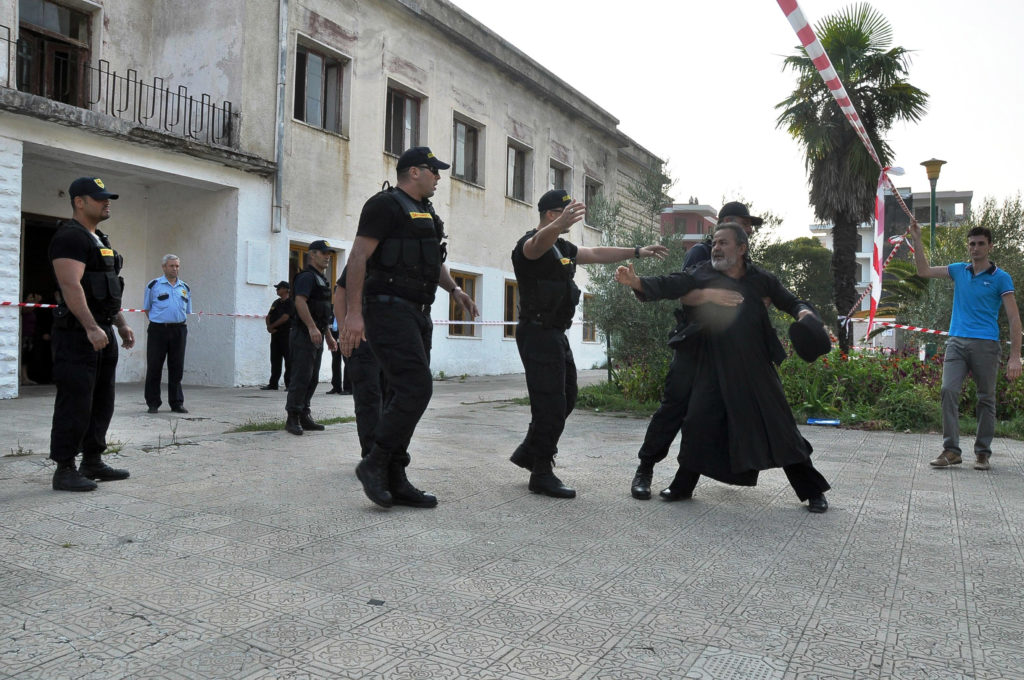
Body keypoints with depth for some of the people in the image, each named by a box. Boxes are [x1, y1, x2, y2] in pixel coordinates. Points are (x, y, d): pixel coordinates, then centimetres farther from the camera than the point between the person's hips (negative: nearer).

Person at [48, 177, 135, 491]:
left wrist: (121, 325, 21)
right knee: (75, 403, -7)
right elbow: (71, 285, -22)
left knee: (102, 402, 14)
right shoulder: (71, 237, -11)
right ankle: (64, 470, 0)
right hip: (78, 334, -10)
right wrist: (92, 328, -27)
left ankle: (92, 462, 22)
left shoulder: (100, 240, 20)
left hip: (102, 332, 10)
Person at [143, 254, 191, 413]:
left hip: (179, 330, 3)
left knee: (177, 368, 5)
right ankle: (153, 403, 9)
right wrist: (158, 322, 2)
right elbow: (147, 308, 8)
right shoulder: (153, 285, 4)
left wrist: (182, 325, 9)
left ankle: (177, 403, 12)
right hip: (158, 329, -3)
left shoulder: (185, 288, 16)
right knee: (154, 367, 0)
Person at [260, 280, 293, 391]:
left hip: (286, 333, -8)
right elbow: (268, 316, 16)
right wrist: (269, 326, -4)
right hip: (275, 334, 8)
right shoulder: (276, 303, 18)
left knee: (288, 360, -6)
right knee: (275, 360, 9)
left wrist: (272, 326, -8)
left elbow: (285, 318, -15)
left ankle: (289, 383, -3)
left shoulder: (290, 303, -6)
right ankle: (273, 384, 13)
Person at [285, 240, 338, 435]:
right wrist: (312, 328, -28)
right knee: (301, 376, -10)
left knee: (312, 379, 10)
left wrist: (328, 336, 24)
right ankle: (293, 418, -5)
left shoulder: (322, 279, 23)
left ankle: (304, 416, 16)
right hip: (304, 334, -10)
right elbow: (300, 302, -21)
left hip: (317, 335, 10)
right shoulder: (307, 276, -8)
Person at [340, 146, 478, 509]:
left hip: (417, 313, 9)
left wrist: (455, 290, 14)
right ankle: (374, 464, -4)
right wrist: (354, 312, -21)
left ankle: (394, 480, 12)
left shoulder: (425, 213, 22)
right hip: (389, 308, -9)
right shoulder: (386, 205, -6)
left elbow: (433, 260, 32)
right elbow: (359, 256, -14)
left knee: (405, 396, 7)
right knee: (416, 388, -17)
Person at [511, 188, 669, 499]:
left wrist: (637, 252, 22)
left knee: (565, 399, 15)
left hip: (556, 335, 10)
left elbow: (597, 254, 25)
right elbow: (539, 243, -37)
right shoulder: (530, 243, -12)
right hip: (538, 333, -10)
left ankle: (528, 452, 27)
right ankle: (541, 474, 2)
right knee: (551, 405, -8)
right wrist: (561, 224, -58)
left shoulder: (563, 248, 18)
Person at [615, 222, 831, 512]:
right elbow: (665, 285, -11)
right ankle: (683, 486, 17)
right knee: (698, 423, -5)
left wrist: (805, 314, -7)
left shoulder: (760, 279, 2)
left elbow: (789, 302, 14)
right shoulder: (701, 275, -2)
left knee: (780, 426, 2)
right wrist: (635, 281, -28)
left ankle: (812, 490, 18)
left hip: (755, 368, 1)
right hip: (713, 369, 0)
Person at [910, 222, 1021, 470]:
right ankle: (951, 449, -7)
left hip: (985, 344, -3)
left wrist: (1015, 356, -12)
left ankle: (983, 453, 12)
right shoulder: (958, 270, 13)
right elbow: (924, 271, 17)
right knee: (948, 391, -10)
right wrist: (916, 240, 8)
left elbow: (1014, 319, -4)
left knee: (986, 399, 4)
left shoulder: (1001, 278, 0)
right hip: (957, 341, 3)